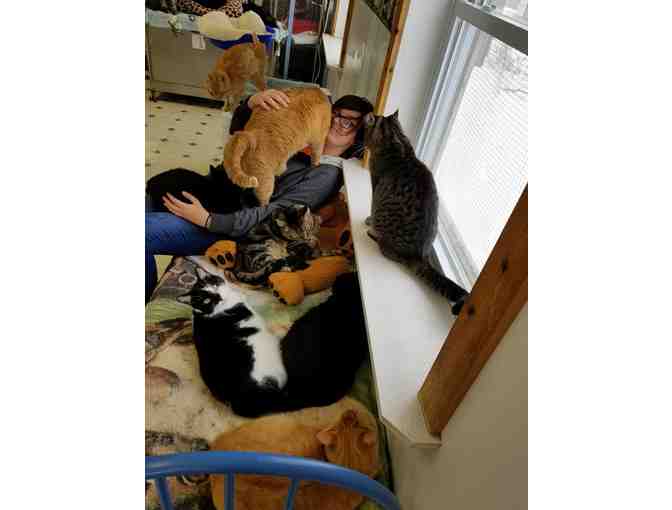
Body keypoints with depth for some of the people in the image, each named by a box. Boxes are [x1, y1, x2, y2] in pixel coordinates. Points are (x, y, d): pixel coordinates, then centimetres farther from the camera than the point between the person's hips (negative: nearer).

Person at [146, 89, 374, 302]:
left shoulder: (327, 175, -12)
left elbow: (275, 215, -20)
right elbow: (239, 132, 9)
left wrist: (207, 219, -22)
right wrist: (252, 102, -13)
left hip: (232, 225, -7)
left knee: (142, 231, -17)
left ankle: (148, 299, 9)